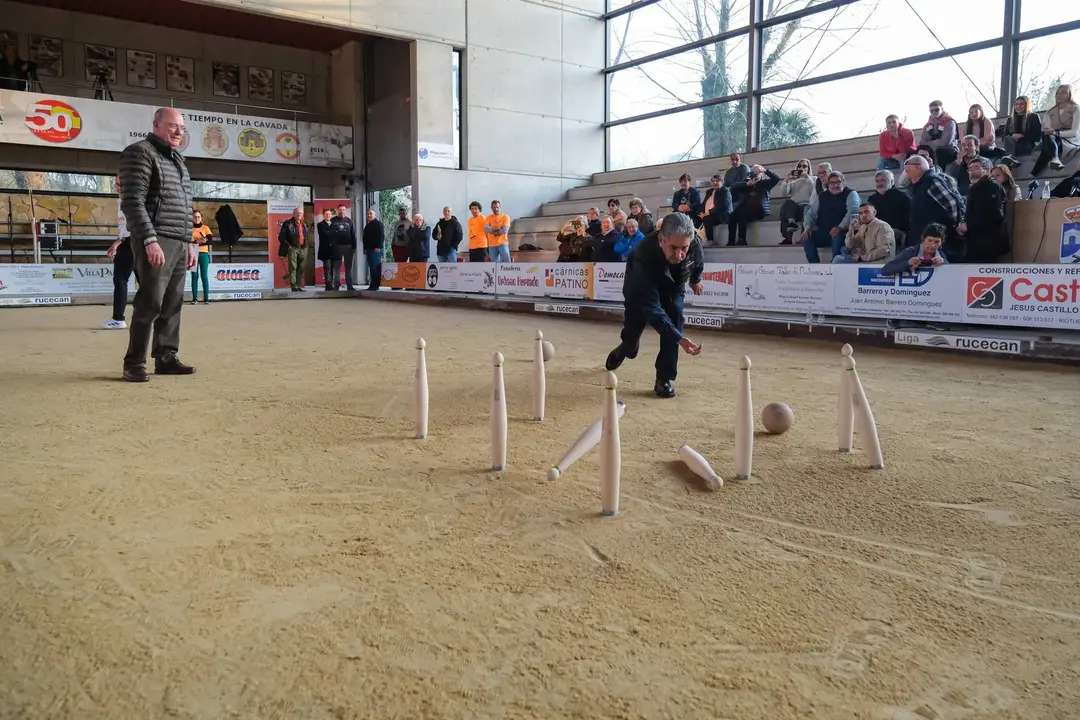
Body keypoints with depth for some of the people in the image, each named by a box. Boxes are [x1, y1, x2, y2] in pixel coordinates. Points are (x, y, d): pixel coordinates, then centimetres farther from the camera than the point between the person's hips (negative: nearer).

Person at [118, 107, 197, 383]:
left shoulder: (177, 159, 21)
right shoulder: (140, 153, -5)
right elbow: (132, 202, -14)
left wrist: (189, 241, 19)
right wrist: (149, 240, -21)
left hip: (179, 244, 8)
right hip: (156, 242, -8)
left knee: (172, 304, 8)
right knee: (150, 303, -10)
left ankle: (165, 357, 13)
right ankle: (134, 364, -4)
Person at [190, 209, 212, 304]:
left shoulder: (205, 227, 7)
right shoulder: (189, 228, 6)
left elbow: (211, 240, -3)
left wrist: (199, 243, -17)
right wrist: (197, 241, -20)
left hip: (203, 254, 0)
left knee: (204, 275, -3)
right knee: (194, 276, -1)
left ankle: (206, 297, -1)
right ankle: (194, 298, -1)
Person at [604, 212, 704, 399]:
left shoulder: (695, 245, -33)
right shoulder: (644, 258, -46)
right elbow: (651, 308, -47)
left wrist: (695, 280, 15)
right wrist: (679, 339, -55)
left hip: (672, 287, 3)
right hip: (641, 290, -3)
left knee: (674, 316, -23)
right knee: (632, 333, 6)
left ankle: (664, 379, -13)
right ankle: (623, 350, 47)